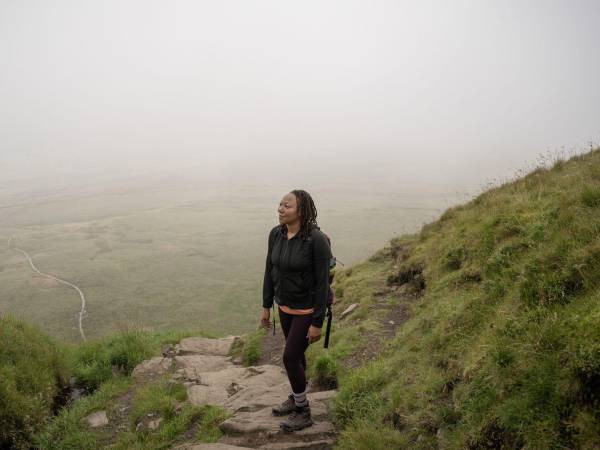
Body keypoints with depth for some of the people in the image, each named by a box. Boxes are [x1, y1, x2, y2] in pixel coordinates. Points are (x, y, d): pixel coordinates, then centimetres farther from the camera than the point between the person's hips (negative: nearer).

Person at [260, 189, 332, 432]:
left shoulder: (317, 240, -26)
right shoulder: (276, 234, -7)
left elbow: (322, 282, -21)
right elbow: (270, 271, 4)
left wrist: (317, 323, -18)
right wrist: (266, 306, 8)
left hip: (308, 309, -6)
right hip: (285, 306, 6)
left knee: (290, 357, -2)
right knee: (295, 354, 21)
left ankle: (303, 412, 20)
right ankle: (296, 398, 43)